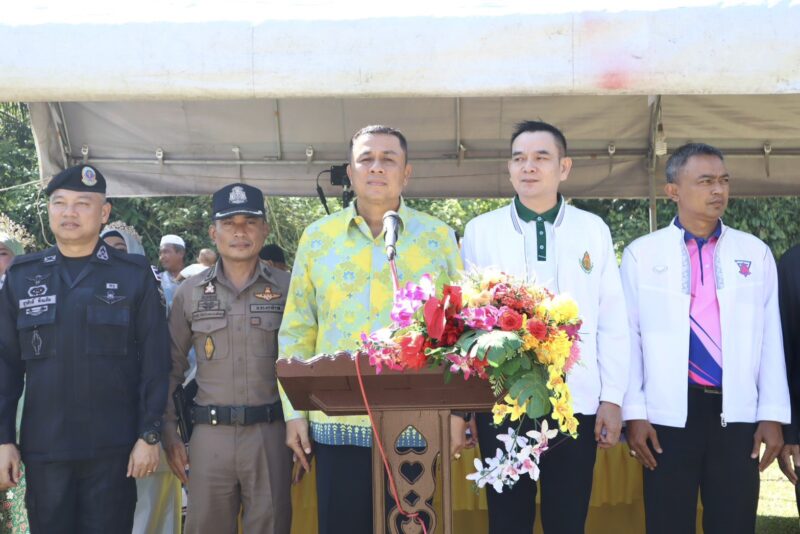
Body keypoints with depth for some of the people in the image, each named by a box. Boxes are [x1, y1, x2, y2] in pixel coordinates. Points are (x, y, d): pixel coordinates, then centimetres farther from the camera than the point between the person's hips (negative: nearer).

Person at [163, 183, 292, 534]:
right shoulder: (190, 292, 7)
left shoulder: (287, 289, 4)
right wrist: (169, 433, 4)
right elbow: (171, 368, 10)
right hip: (210, 434, 1)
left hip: (271, 433, -1)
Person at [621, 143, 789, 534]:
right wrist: (634, 413, -4)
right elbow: (628, 336, 1)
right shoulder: (641, 254, 1)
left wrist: (772, 414, 2)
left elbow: (770, 338, 6)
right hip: (669, 414, -1)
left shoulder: (755, 252, 7)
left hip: (738, 414, 2)